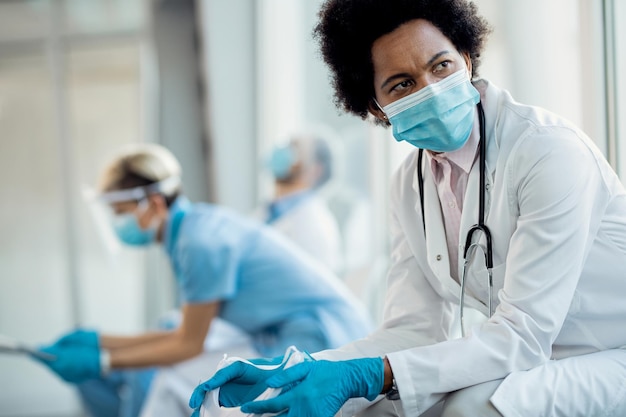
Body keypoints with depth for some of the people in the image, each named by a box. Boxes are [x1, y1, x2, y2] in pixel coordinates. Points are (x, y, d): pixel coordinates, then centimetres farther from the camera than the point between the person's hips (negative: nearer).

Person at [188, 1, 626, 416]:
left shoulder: (551, 152, -22)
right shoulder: (410, 185, 2)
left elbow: (521, 335, -26)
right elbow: (416, 330, 1)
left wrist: (367, 375, -33)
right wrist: (292, 374, -12)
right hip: (524, 363, 6)